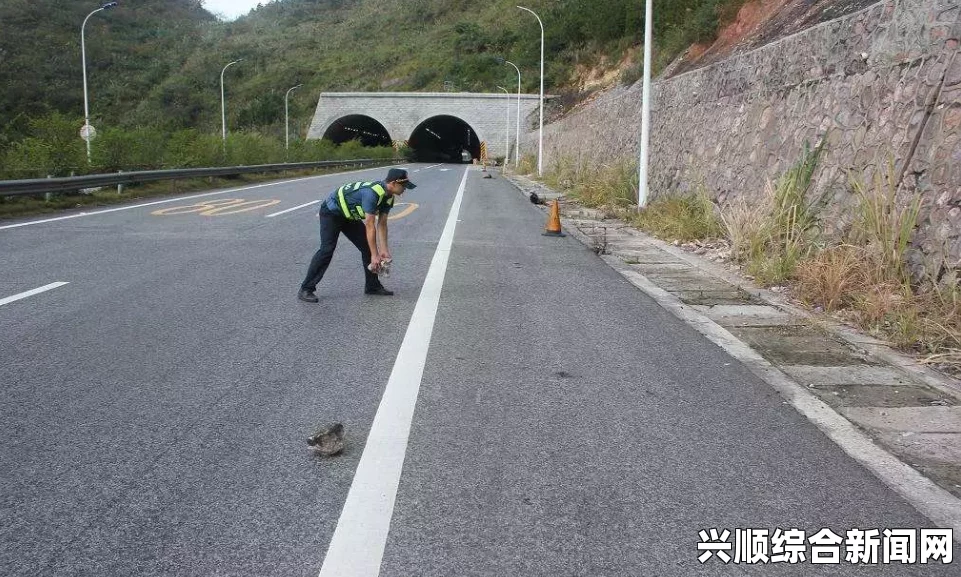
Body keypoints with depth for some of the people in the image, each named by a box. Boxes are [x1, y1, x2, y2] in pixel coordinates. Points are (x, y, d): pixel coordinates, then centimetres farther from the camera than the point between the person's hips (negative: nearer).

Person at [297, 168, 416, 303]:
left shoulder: (388, 197, -6)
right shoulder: (372, 193, -35)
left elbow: (382, 224, -1)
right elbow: (370, 226, -33)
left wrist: (384, 251, -7)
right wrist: (374, 255, -29)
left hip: (349, 215, 9)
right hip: (331, 212, -9)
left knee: (367, 246, 3)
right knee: (327, 249, -19)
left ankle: (372, 286, 12)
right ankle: (305, 289, -16)